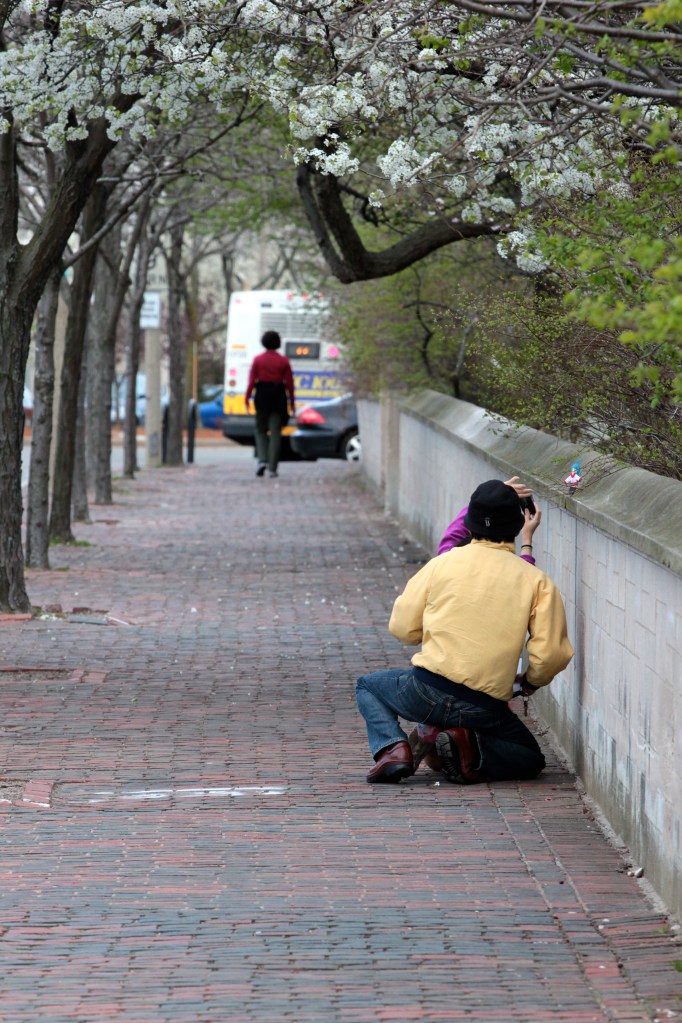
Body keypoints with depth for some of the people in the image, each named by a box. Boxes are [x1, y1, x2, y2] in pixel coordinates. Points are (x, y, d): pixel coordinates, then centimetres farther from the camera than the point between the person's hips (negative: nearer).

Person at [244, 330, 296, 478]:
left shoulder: (257, 360, -1)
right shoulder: (283, 361, 1)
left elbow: (251, 381, -6)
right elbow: (289, 383, -1)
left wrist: (247, 398, -2)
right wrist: (292, 402, 6)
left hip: (262, 396, 0)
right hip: (278, 397, 0)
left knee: (261, 429, 13)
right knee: (275, 432, 3)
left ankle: (262, 460, -9)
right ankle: (272, 468, -1)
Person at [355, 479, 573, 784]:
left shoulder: (443, 563, 2)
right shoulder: (536, 581, 0)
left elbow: (403, 627, 6)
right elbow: (551, 654, -6)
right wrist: (531, 681, 16)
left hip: (427, 691, 0)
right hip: (484, 709, 0)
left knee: (368, 686, 30)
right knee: (531, 758, 26)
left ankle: (391, 746, 0)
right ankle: (473, 750, -4)